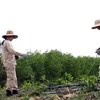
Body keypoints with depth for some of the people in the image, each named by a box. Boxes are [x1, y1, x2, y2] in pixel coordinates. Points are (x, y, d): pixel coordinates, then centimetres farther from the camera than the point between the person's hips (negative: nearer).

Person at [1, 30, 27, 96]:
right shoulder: (7, 42, -9)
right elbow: (12, 51, -23)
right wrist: (22, 54, -20)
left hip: (8, 63, 10)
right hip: (9, 63, -10)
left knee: (14, 77, 9)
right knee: (11, 77, -10)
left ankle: (15, 90, 9)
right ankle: (9, 91, -12)